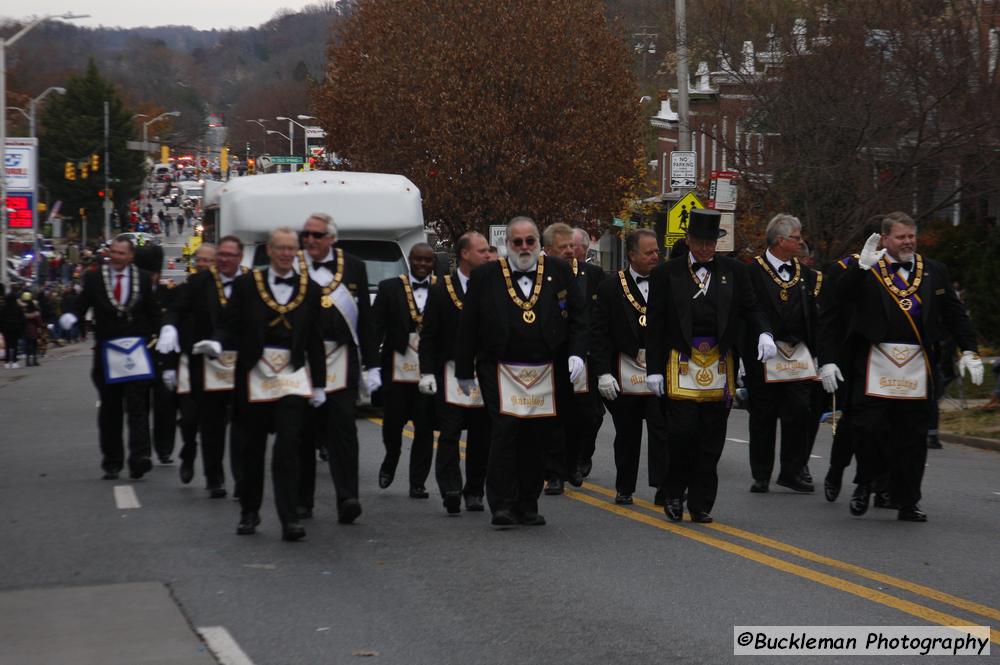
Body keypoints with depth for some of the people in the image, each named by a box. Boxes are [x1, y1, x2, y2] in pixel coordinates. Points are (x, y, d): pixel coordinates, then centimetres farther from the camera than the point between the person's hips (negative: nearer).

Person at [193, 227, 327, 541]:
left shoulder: (309, 289, 6)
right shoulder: (246, 284, 2)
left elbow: (315, 340, 9)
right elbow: (230, 326, 1)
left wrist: (318, 384, 8)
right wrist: (217, 344, -22)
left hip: (293, 377, 0)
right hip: (255, 374, 0)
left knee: (288, 447, -10)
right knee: (253, 448, 9)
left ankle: (289, 518, -11)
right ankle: (249, 512, 23)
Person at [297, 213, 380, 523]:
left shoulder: (354, 267, 6)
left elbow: (365, 319, 7)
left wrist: (371, 365, 3)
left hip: (342, 361, -1)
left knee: (343, 428, -8)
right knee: (303, 431, 6)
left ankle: (347, 498, -13)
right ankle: (301, 501, 14)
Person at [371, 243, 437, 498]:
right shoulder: (389, 288, 4)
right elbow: (375, 327, 0)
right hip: (397, 369, 0)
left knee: (425, 428, 2)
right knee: (393, 422, 5)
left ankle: (417, 483, 9)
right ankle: (390, 461, 35)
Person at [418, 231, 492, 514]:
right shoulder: (441, 290, 1)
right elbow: (428, 336, 1)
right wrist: (427, 372, -8)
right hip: (451, 372, -2)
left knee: (481, 437, 6)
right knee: (449, 434, -8)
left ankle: (474, 492, 15)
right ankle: (451, 492, -13)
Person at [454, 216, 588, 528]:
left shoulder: (559, 271, 6)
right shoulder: (485, 276, 2)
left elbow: (578, 315, 10)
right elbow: (468, 326, 6)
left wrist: (576, 353, -4)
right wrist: (465, 371, 6)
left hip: (546, 373, 2)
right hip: (501, 373, -2)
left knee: (537, 438, 5)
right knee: (505, 432, -12)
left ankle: (527, 506, 15)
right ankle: (502, 506, -7)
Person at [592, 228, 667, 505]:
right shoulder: (610, 288, 0)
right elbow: (599, 334, -2)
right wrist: (603, 372, -9)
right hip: (625, 373, 0)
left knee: (662, 431, -6)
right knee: (627, 434, 10)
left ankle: (663, 489, -5)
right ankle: (624, 489, 22)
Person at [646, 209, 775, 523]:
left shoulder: (734, 271, 10)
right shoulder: (667, 273, 3)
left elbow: (750, 308, 11)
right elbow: (655, 324, 3)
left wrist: (764, 333, -11)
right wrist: (654, 369, -2)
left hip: (720, 364, 2)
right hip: (682, 363, -2)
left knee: (712, 438, 3)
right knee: (683, 430, -11)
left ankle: (701, 504, 12)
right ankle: (674, 494, 9)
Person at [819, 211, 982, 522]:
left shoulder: (935, 272, 13)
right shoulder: (866, 271, 3)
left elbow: (955, 314, 13)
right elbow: (841, 297, -12)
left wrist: (969, 351, 3)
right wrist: (861, 266, -22)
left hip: (917, 367, 3)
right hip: (875, 365, -3)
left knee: (911, 437, 5)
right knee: (868, 427, -7)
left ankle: (907, 502, 13)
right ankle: (865, 484, 16)